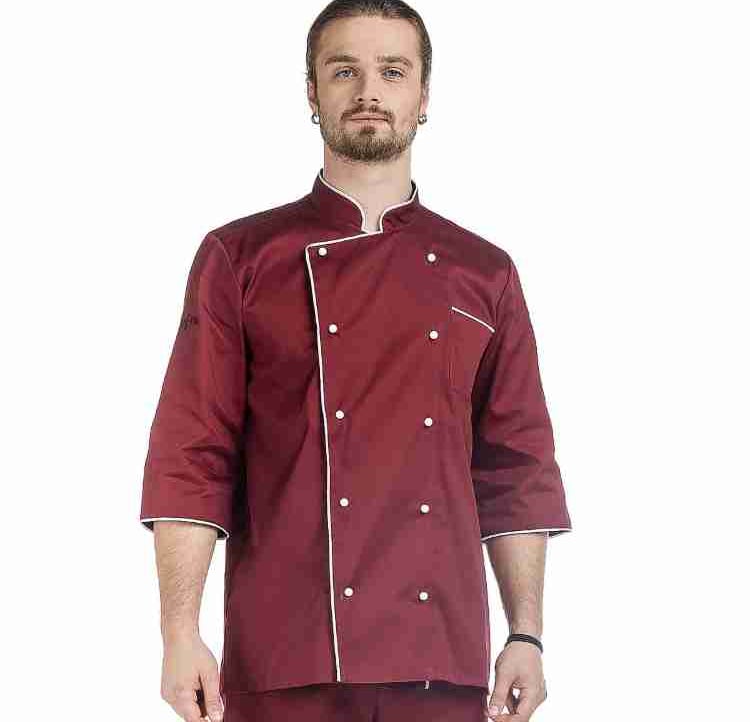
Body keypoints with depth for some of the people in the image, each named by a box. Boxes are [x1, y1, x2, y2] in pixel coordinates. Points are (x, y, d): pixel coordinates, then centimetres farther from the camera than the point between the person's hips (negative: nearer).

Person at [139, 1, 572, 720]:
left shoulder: (485, 276, 11)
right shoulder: (239, 258, 3)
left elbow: (516, 476, 12)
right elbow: (190, 463, -2)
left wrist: (526, 637, 5)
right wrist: (180, 636, -9)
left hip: (443, 662, 2)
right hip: (285, 662, -2)